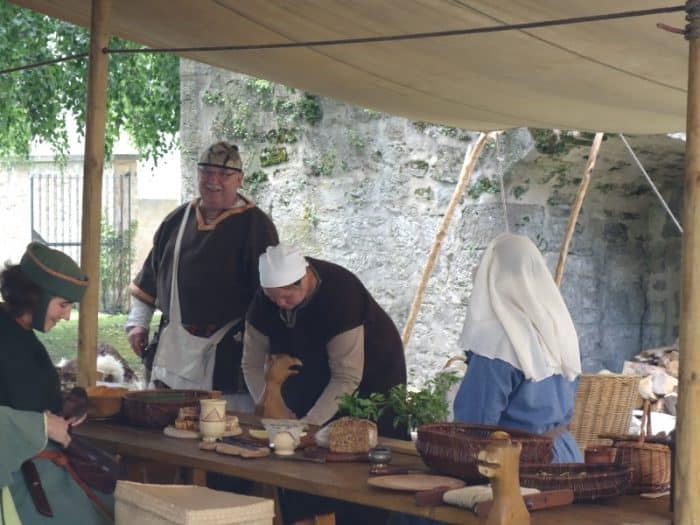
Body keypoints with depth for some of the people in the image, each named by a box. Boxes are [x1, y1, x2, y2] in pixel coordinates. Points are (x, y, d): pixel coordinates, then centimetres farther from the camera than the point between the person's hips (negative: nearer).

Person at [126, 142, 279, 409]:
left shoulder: (254, 224, -3)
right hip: (173, 348, 5)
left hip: (227, 353, -5)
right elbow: (150, 275, 21)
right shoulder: (178, 219, 13)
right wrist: (138, 322, 15)